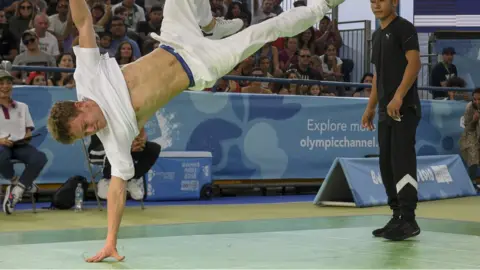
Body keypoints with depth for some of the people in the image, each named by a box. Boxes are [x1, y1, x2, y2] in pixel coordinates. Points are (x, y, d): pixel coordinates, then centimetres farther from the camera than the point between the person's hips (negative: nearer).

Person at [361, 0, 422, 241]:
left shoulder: (404, 28, -5)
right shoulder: (377, 35, 20)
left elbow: (414, 62, -16)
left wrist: (398, 97, -24)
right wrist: (371, 107, 20)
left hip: (404, 108, -9)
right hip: (386, 111, 9)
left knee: (402, 161, -12)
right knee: (387, 164, 8)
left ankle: (408, 220, -11)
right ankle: (397, 216, 14)